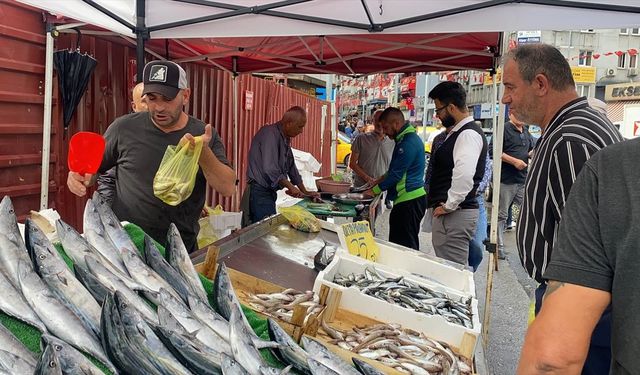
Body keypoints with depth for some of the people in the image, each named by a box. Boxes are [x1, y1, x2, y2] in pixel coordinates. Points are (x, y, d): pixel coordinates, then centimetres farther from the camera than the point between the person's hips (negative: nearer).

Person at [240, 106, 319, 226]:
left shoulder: (285, 138, 15)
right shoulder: (270, 134, -16)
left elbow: (291, 167, 23)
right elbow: (270, 169, -24)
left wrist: (305, 192, 23)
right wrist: (291, 187, -15)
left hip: (269, 193, 10)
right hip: (260, 192, -10)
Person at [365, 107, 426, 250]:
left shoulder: (409, 142, -17)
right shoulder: (406, 138, 16)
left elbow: (397, 173, -17)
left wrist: (376, 190, -6)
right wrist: (380, 180, 15)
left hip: (409, 200, -10)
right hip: (408, 199, 10)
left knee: (405, 245, -7)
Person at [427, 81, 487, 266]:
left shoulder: (469, 134, -16)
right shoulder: (456, 132, 17)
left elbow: (464, 176, -30)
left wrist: (449, 206, -20)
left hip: (456, 215, -10)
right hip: (449, 212, 10)